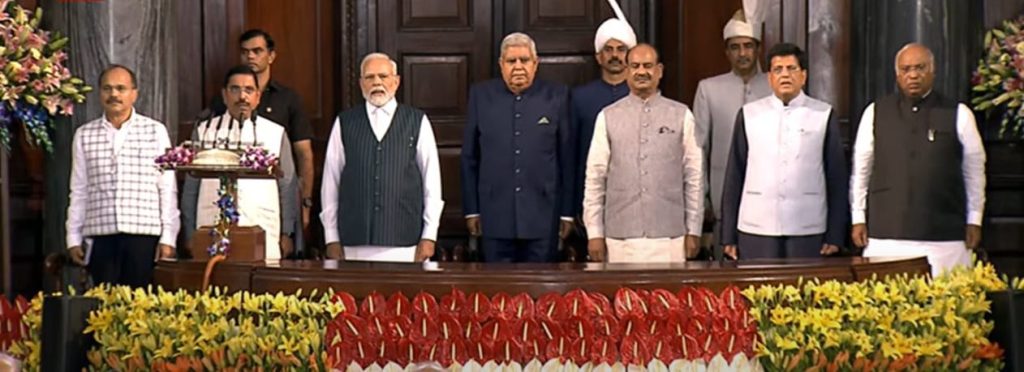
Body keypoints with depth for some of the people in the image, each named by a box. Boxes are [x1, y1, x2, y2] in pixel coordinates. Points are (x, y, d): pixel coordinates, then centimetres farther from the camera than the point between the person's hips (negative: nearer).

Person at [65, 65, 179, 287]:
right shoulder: (84, 135, 10)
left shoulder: (155, 131, 4)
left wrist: (168, 237, -1)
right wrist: (73, 239, 9)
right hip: (100, 235, 2)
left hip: (144, 234, -2)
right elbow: (79, 191, 13)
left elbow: (167, 188, 3)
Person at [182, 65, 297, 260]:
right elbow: (190, 188, 14)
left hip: (263, 238, 0)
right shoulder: (204, 132, 11)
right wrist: (190, 236, 11)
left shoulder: (276, 134, 9)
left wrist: (286, 234, 9)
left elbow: (287, 187, 12)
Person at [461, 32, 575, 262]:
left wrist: (567, 212, 2)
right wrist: (471, 209, 5)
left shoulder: (556, 96, 2)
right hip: (495, 216, 1)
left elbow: (567, 157, 3)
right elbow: (469, 157, 8)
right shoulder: (481, 95, 5)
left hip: (543, 217, -1)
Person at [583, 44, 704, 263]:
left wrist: (693, 231, 3)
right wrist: (595, 233, 1)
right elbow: (595, 177, 5)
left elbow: (694, 176, 6)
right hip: (621, 237, 0)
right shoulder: (607, 117, 5)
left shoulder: (681, 116, 5)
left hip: (668, 236, 0)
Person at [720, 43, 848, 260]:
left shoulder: (823, 115, 5)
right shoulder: (749, 115, 7)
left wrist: (835, 236, 1)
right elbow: (734, 176, 8)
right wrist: (728, 236, 5)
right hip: (756, 230, 1)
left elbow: (837, 177, 5)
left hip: (807, 232, -1)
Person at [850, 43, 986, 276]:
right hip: (885, 236, 1)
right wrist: (858, 219, 9)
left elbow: (974, 170, 10)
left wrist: (974, 221, 10)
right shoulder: (875, 113, 6)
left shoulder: (958, 115, 4)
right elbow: (861, 168, 11)